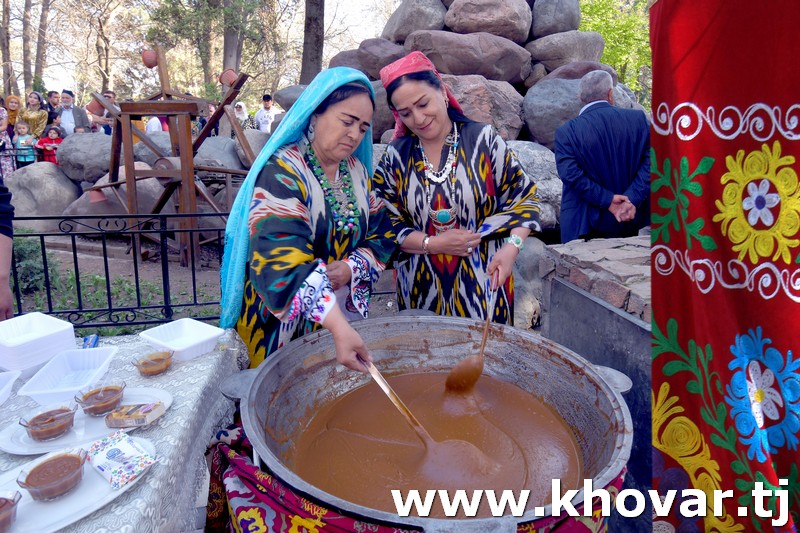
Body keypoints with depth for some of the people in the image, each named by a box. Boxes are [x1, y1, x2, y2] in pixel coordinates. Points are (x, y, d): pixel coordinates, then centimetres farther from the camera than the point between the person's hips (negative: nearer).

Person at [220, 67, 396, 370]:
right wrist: (337, 325, -41)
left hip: (345, 310, 6)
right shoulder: (282, 172, -19)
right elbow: (282, 261, -31)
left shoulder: (358, 171, 4)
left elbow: (382, 234, 4)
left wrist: (352, 268, -18)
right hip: (282, 320, -6)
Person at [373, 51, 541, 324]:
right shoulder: (395, 156, 2)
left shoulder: (483, 139, -4)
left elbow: (523, 197, 0)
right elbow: (386, 224, 1)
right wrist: (432, 244, -13)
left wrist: (511, 247, -14)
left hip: (483, 282, -1)